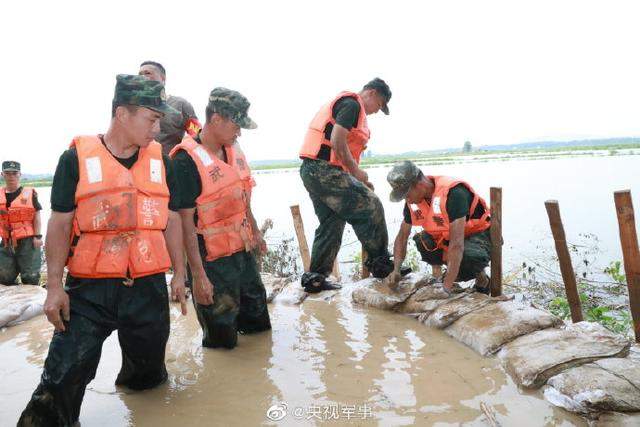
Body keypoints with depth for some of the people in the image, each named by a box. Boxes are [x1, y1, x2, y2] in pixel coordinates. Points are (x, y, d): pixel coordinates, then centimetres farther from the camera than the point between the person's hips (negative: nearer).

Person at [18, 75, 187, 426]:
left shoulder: (160, 160, 6)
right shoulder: (76, 158, -4)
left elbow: (171, 220, 11)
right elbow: (59, 224, -2)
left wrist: (179, 273, 10)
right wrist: (54, 287, -5)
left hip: (148, 288, 3)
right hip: (88, 290, -3)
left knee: (147, 373, 19)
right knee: (63, 378, -4)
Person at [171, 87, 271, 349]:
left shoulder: (233, 150, 5)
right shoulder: (187, 161, -20)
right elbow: (185, 222, -21)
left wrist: (255, 232, 23)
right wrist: (198, 275, -21)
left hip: (244, 251, 8)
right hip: (213, 261, -7)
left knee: (258, 322, 20)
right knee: (222, 338, 6)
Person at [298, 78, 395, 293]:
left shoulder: (343, 103, 26)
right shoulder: (352, 104, -6)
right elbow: (337, 141, -19)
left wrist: (357, 179, 17)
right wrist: (356, 171, -8)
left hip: (312, 170, 11)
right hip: (324, 170, -11)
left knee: (332, 223, 14)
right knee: (370, 207, -6)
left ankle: (315, 278, 18)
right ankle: (380, 263, 4)